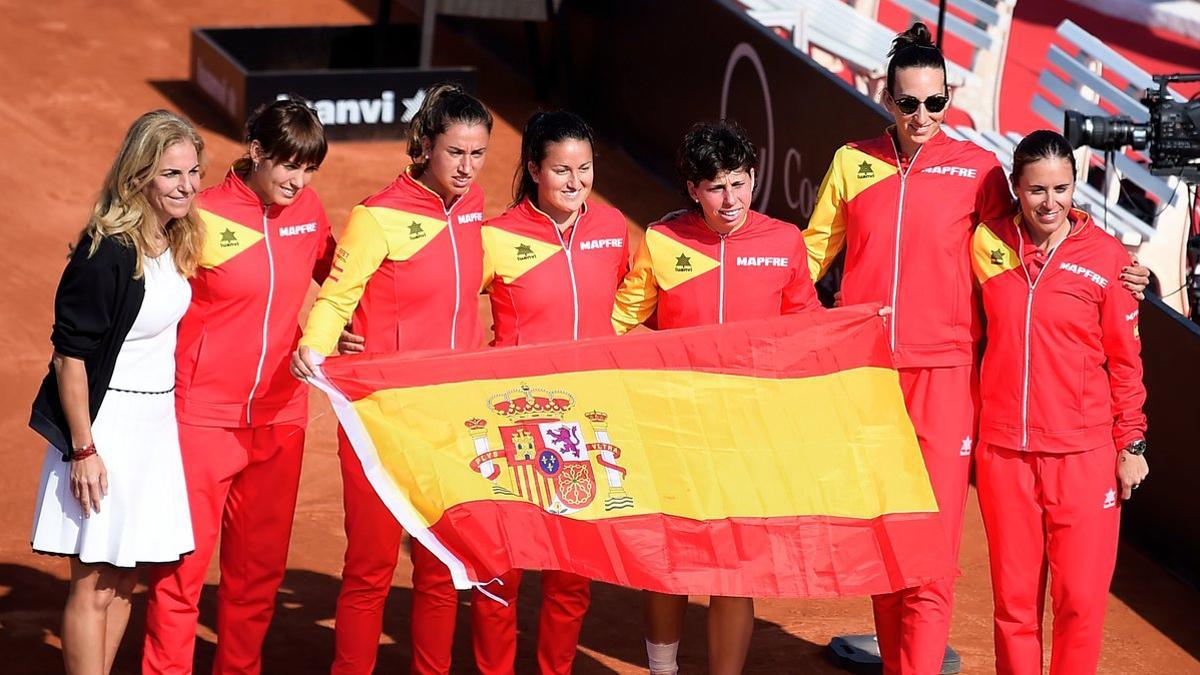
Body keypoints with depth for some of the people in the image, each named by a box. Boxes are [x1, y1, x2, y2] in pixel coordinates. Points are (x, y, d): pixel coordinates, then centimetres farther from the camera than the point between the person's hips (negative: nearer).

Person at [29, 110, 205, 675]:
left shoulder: (175, 242, 4)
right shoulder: (107, 252, -20)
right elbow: (70, 352, -18)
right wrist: (83, 449, -18)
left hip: (157, 420, 8)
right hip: (108, 425, -8)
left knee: (125, 579, 14)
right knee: (94, 583, -1)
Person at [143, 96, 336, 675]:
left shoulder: (307, 209, 2)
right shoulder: (203, 217, -13)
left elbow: (330, 270, 22)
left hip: (279, 418, 5)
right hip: (203, 419, -5)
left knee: (259, 566, 12)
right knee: (183, 565, -2)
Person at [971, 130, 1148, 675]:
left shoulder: (1106, 255, -4)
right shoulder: (988, 245, 2)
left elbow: (1125, 358, 2)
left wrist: (1131, 444, 3)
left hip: (1083, 452, -2)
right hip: (1003, 448, 2)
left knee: (1081, 597, -2)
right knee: (1013, 596, 7)